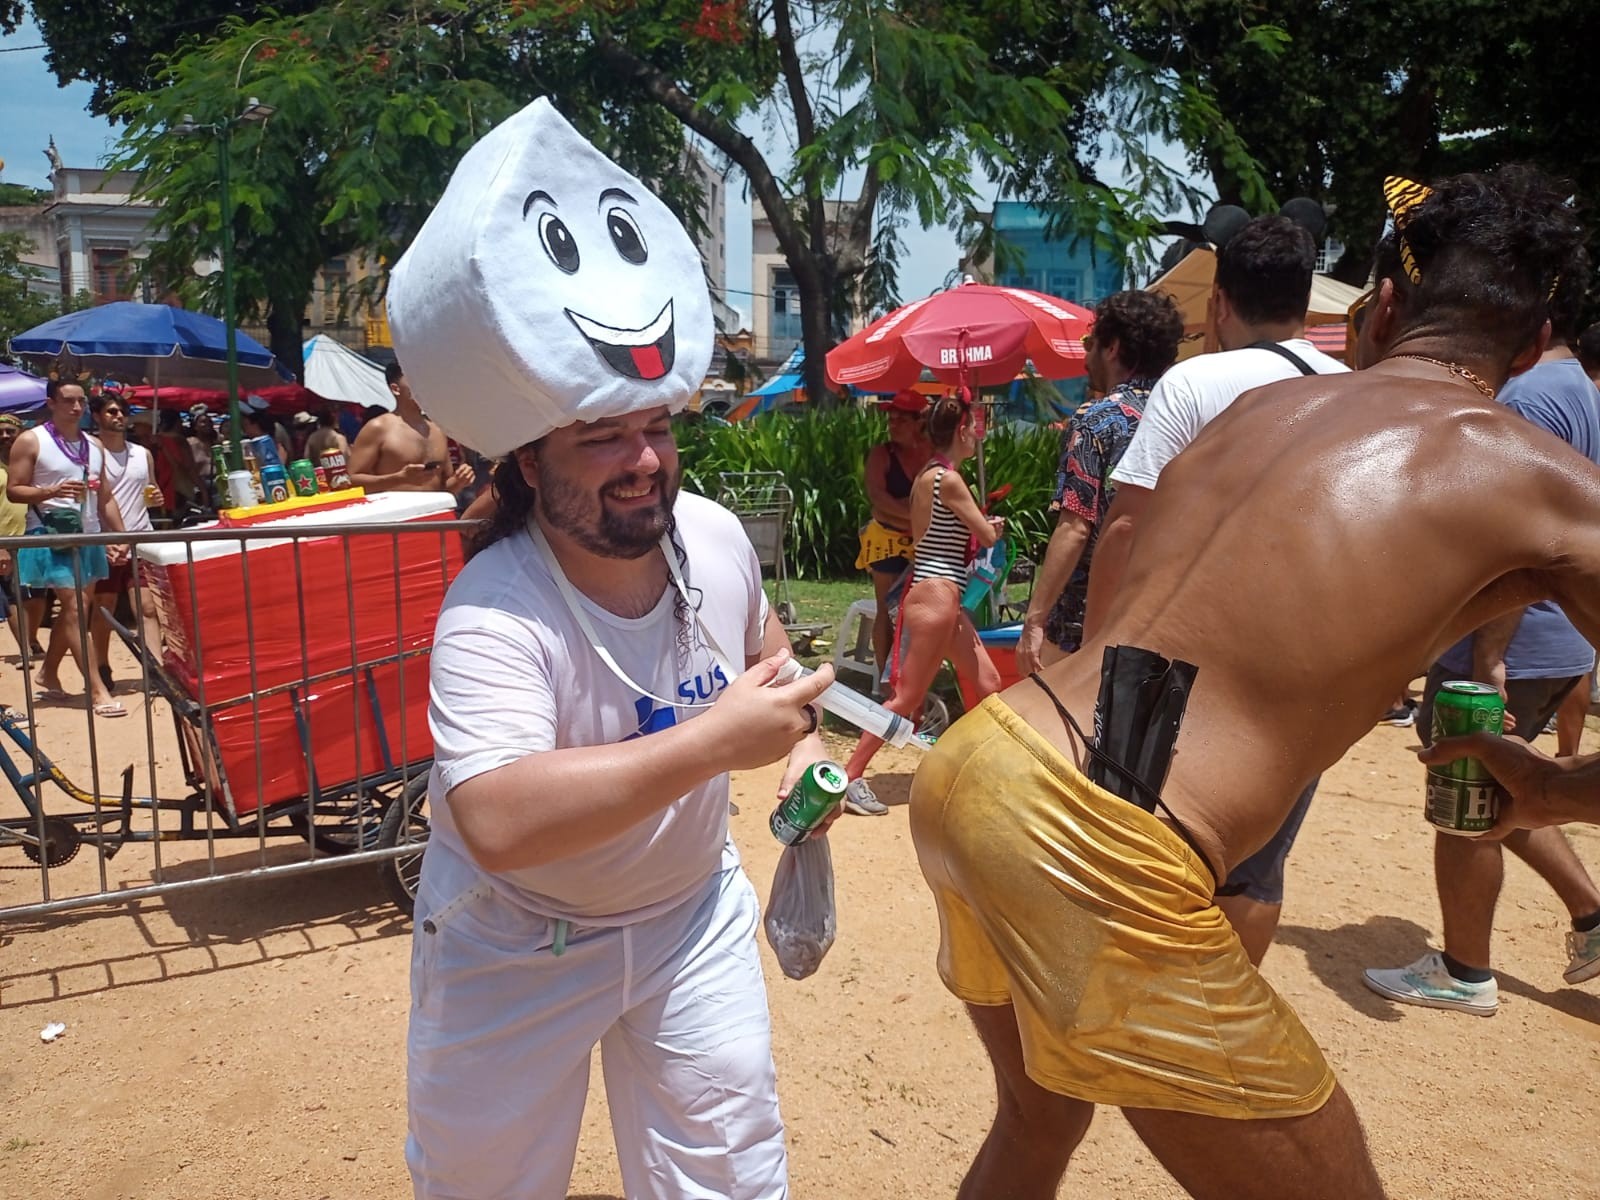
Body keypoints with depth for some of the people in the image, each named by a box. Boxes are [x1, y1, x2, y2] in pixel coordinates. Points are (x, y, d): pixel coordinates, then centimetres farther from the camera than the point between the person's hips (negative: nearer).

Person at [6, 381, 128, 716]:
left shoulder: (94, 446, 14)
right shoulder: (31, 441, -3)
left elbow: (106, 498, 15)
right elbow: (13, 491, -5)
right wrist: (52, 491, -22)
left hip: (89, 536, 6)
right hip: (52, 536, -6)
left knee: (69, 610, 13)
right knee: (75, 609, -11)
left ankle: (48, 675, 30)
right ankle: (98, 692, -13)